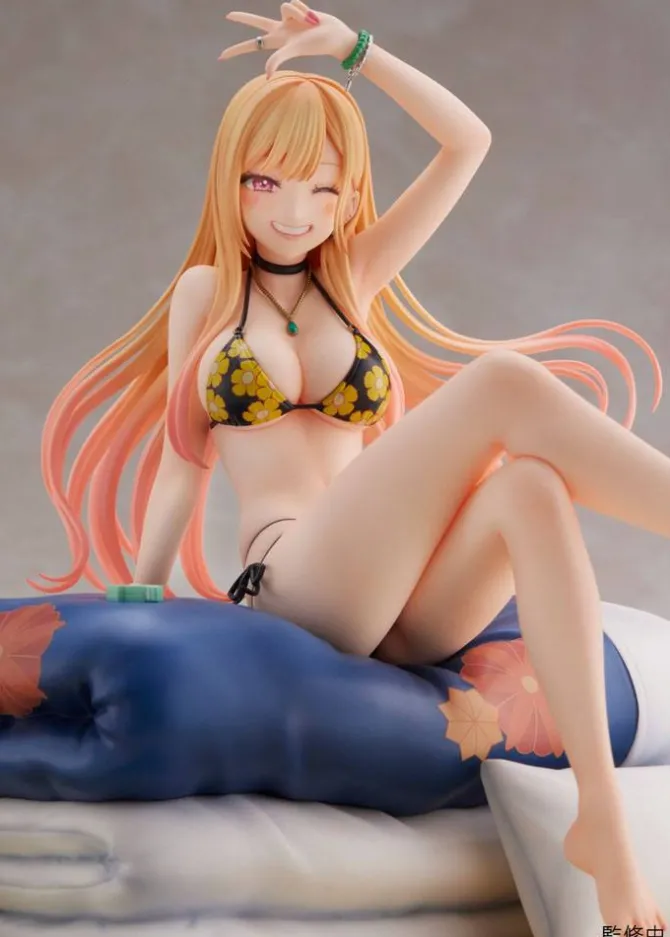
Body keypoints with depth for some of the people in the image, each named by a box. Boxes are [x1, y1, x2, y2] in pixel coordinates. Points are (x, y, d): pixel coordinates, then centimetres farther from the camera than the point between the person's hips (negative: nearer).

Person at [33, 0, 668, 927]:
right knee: (506, 382, -24)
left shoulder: (353, 278, 22)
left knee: (532, 489, -32)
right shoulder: (207, 290, 16)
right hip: (294, 587, -4)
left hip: (408, 605, 4)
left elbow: (470, 143, 15)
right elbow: (183, 461, 15)